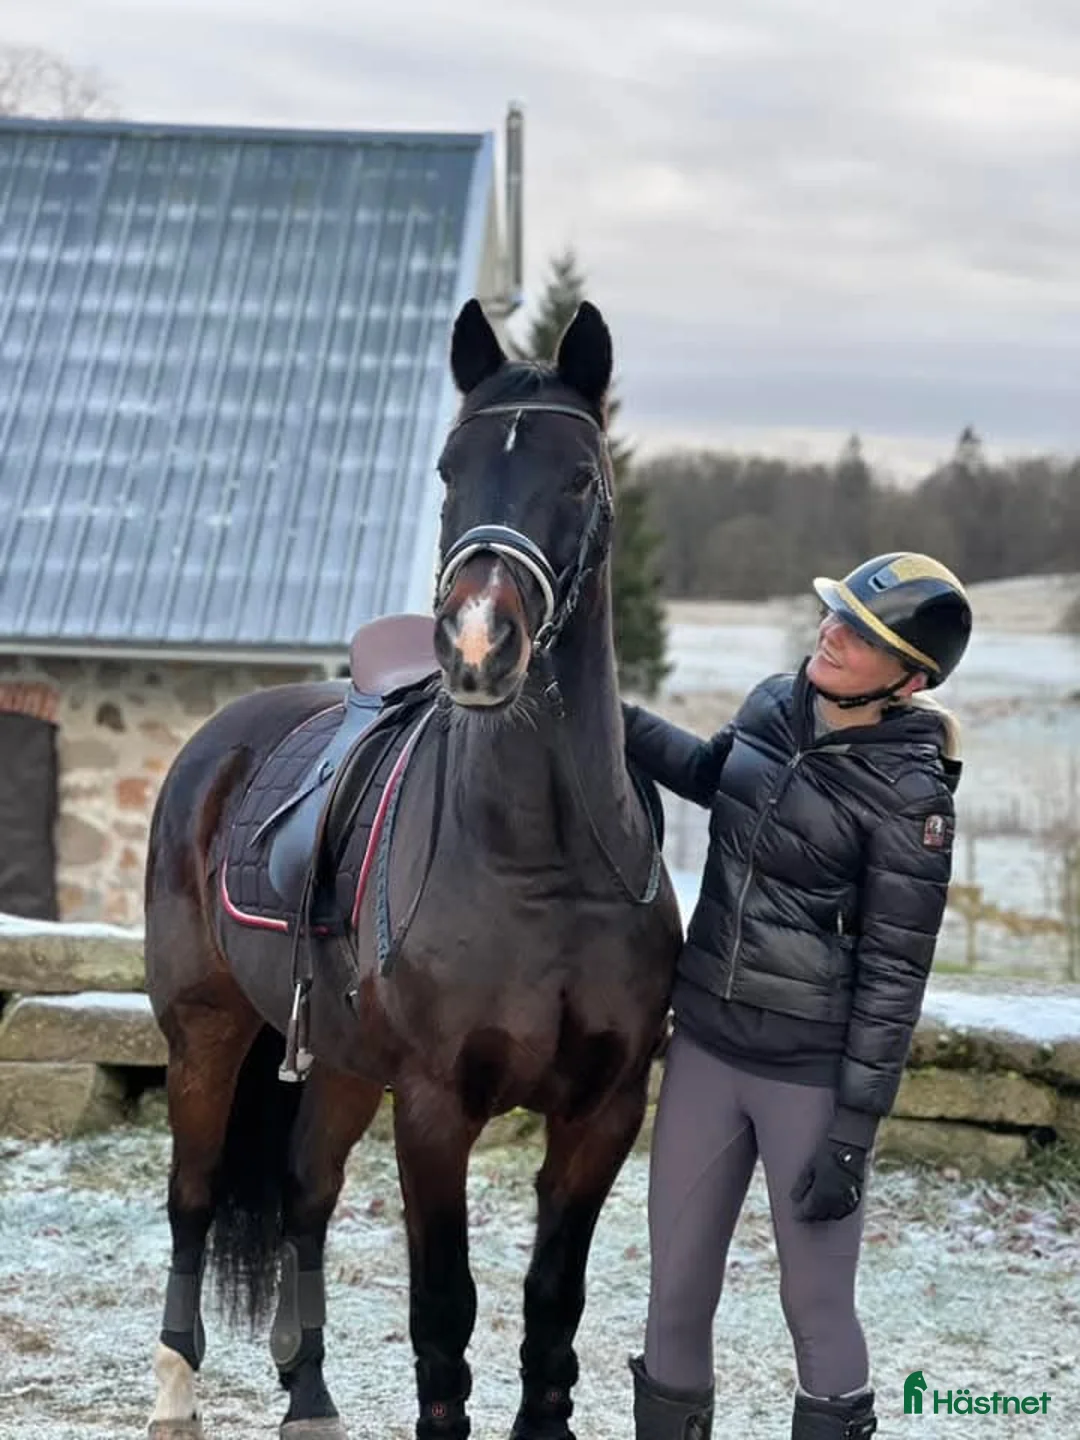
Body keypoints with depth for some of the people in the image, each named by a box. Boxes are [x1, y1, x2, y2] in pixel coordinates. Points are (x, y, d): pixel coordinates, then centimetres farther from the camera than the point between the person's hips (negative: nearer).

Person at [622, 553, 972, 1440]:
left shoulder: (908, 795, -17)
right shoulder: (775, 707, 0)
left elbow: (893, 976, -15)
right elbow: (712, 776, 24)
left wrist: (850, 1136, -15)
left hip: (811, 1073, -6)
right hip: (705, 1043, 6)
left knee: (817, 1306, 7)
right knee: (676, 1289, 14)